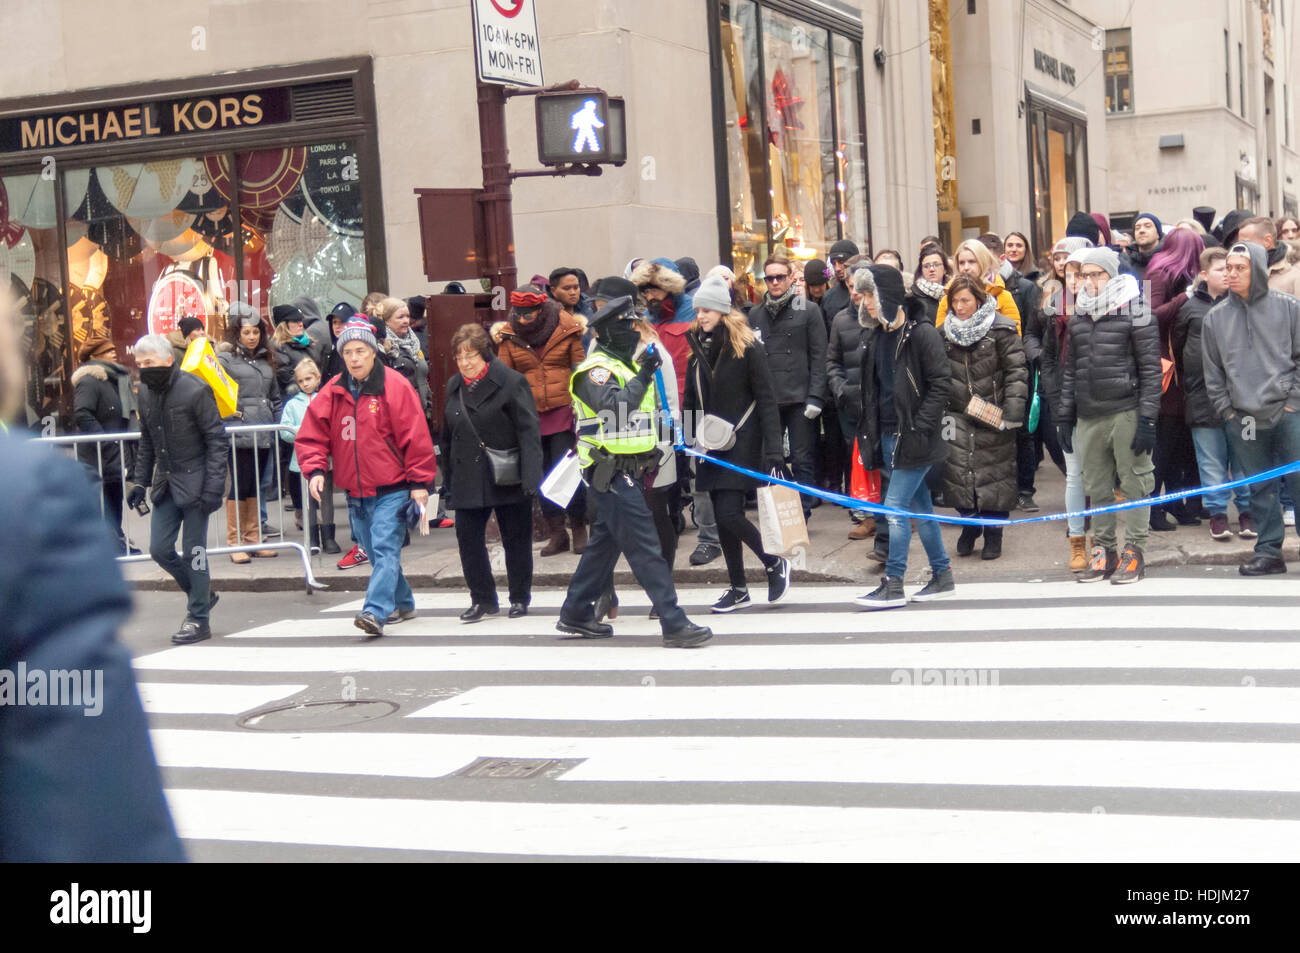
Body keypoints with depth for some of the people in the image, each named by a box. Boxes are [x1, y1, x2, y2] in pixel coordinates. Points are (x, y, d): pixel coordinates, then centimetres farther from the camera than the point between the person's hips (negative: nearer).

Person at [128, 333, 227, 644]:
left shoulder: (195, 391, -14)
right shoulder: (147, 393, 7)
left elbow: (216, 441, -12)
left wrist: (213, 487, -17)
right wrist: (140, 481, 12)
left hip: (194, 481, -7)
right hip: (166, 483, 7)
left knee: (194, 550, -3)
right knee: (159, 549, 4)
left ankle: (199, 619, 8)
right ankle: (202, 594, 26)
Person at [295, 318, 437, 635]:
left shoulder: (394, 386, -9)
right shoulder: (333, 392, 5)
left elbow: (416, 436, -10)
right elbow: (311, 435, 7)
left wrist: (420, 481, -12)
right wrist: (315, 470, -9)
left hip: (392, 489, -6)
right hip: (355, 491, 6)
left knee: (385, 549, -16)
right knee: (375, 552, 15)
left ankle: (376, 612, -25)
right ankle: (401, 604, 31)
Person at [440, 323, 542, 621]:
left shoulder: (510, 382, -8)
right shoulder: (454, 387, 10)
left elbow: (529, 431, -12)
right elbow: (448, 436, 17)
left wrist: (530, 474, -20)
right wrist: (448, 479, 14)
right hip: (468, 480, 5)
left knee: (516, 539, 6)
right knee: (468, 538, 0)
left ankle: (520, 598, 21)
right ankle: (483, 599, 12)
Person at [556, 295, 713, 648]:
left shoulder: (625, 365, 18)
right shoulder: (596, 369, -12)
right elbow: (615, 407, -30)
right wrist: (643, 376, -29)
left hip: (626, 470, 10)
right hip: (610, 471, -10)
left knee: (606, 541, 16)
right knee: (644, 546, -11)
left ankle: (576, 614, 26)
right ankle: (674, 625, -13)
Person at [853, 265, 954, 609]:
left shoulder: (922, 334, -11)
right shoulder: (874, 338, 13)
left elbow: (941, 383, -14)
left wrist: (919, 426, -18)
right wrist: (870, 432, 12)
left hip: (915, 437, -8)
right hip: (888, 435, 8)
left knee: (896, 505, -10)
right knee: (919, 506, 13)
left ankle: (893, 586, -5)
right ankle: (942, 576, 22)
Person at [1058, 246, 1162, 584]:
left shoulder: (1134, 312, -3)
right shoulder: (1077, 318, 14)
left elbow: (1151, 368, -6)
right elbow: (1069, 371, 18)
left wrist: (1147, 418, -12)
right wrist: (1065, 417, 13)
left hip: (1125, 413, -5)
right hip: (1089, 417, 5)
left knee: (1134, 484, 0)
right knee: (1097, 489, 8)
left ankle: (1133, 552, 7)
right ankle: (1104, 551, 17)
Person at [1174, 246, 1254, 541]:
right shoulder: (1190, 308, 3)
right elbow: (1179, 350, 11)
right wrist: (1188, 386, 9)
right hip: (1203, 398, 0)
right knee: (1211, 459, 4)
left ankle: (1246, 511, 15)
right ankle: (1217, 512, 13)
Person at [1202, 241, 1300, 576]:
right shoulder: (1215, 317, 7)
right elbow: (1212, 371, 11)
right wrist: (1226, 409, 5)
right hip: (1241, 420, 3)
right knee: (1260, 488, 8)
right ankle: (1269, 551, 15)